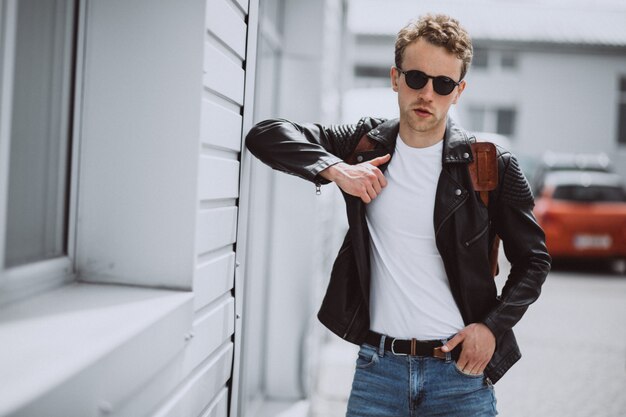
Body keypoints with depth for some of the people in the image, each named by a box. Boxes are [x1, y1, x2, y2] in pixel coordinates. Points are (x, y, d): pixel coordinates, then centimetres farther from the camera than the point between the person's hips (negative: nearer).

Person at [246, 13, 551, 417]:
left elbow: (534, 260, 6)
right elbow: (265, 135, 1)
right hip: (378, 366, 2)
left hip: (461, 370, -1)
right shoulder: (367, 144, 3)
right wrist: (335, 168, -12)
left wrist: (493, 326, -7)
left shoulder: (491, 165, -3)